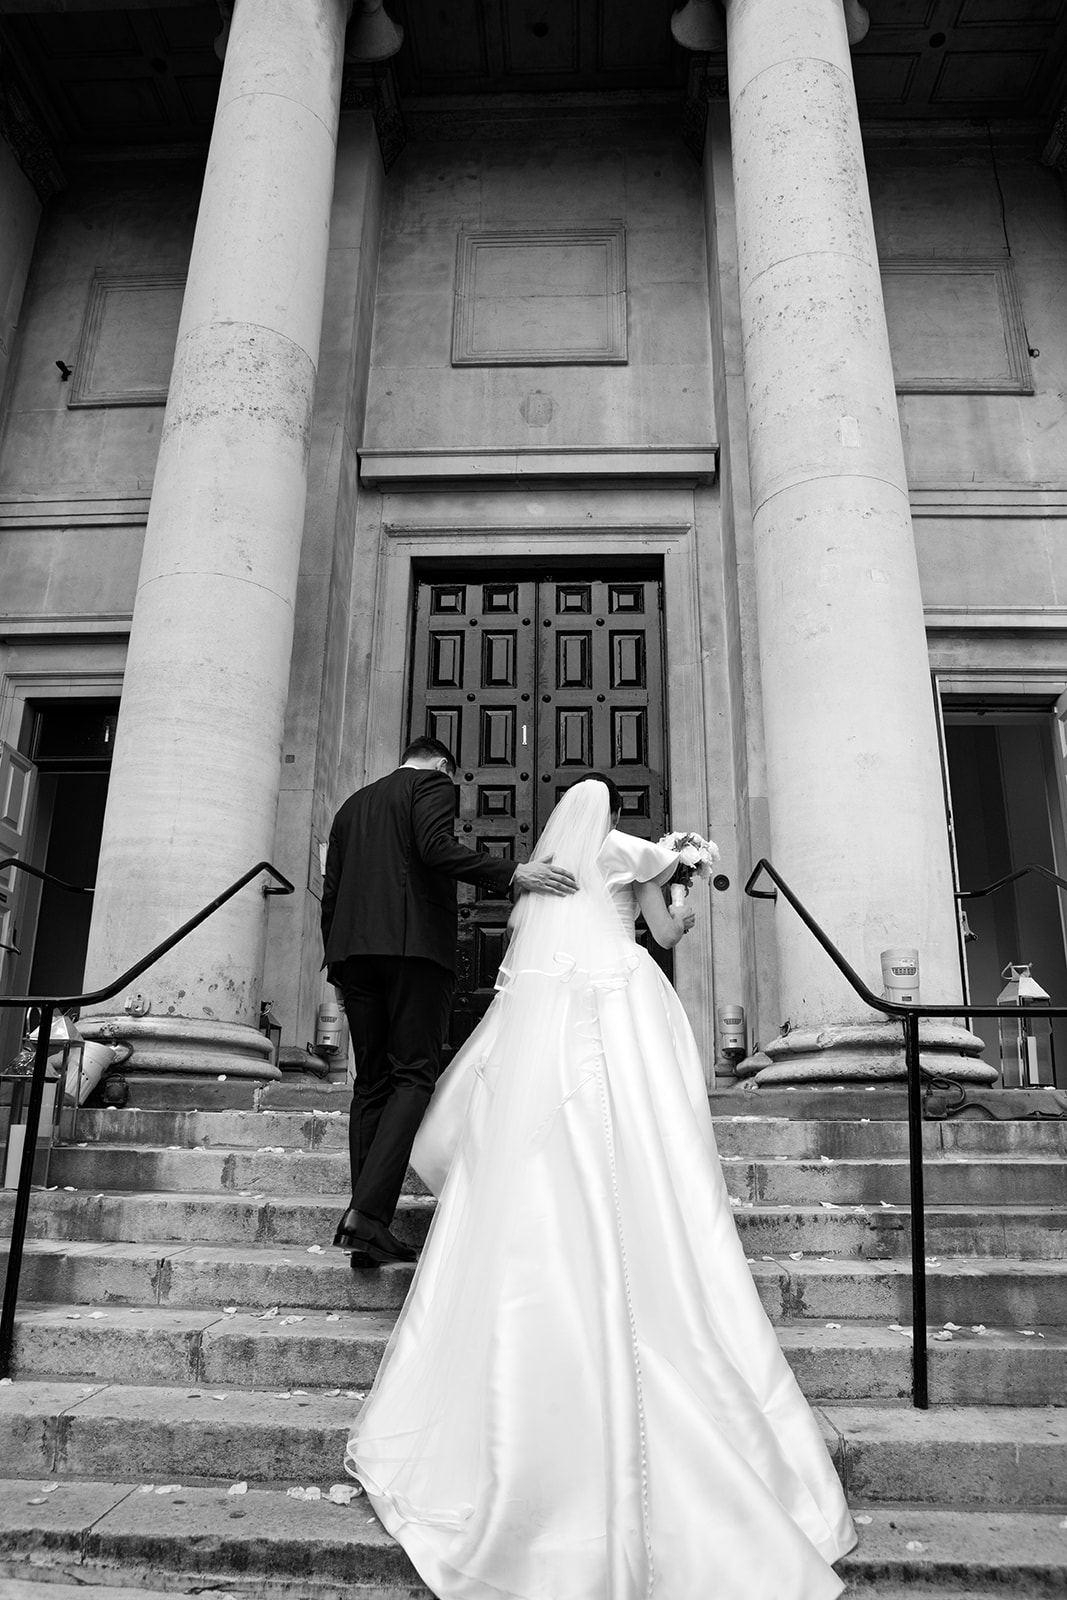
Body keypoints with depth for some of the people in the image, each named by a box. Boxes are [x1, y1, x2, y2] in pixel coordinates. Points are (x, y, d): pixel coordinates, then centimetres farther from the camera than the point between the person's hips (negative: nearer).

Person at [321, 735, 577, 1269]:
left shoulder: (352, 804, 27)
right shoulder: (433, 784, 7)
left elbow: (330, 891, 22)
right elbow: (435, 847, -14)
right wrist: (512, 875, -17)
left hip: (353, 948, 7)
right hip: (415, 944, -6)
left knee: (371, 1082, 6)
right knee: (414, 1077, -7)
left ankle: (368, 1226, 2)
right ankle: (368, 1212, -19)